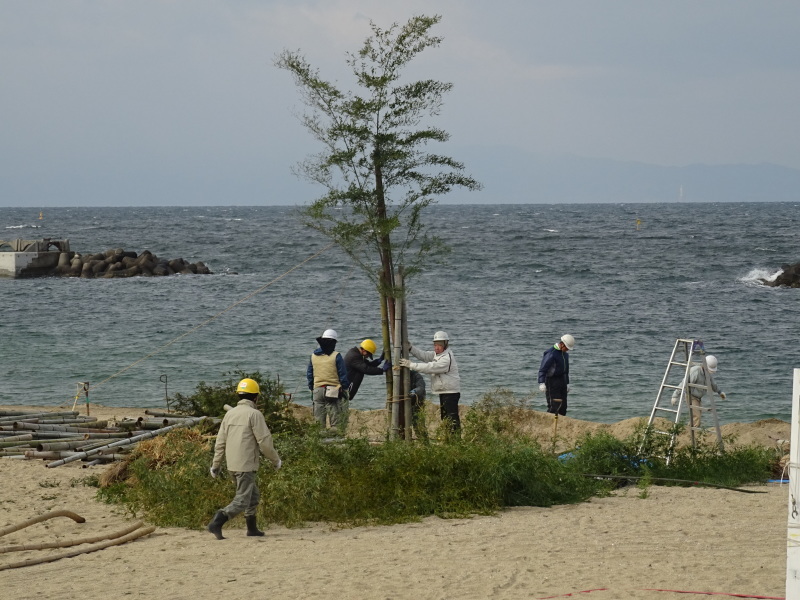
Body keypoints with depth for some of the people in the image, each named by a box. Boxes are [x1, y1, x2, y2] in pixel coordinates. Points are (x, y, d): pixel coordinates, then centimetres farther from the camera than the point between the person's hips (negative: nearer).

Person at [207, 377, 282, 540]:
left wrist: (215, 465, 16)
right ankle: (217, 523, -23)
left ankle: (252, 528, 28)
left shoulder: (230, 413, 9)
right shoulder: (254, 414, -11)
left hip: (232, 465, 7)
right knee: (242, 501, -7)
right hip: (246, 465, -7)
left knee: (253, 495, 22)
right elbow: (264, 441, -12)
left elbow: (220, 442, 10)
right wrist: (275, 460, 2)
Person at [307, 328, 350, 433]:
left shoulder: (313, 356, 7)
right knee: (336, 421, -1)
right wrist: (345, 388, 7)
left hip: (317, 390, 4)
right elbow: (343, 375, -5)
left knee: (319, 421, 9)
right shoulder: (336, 356, -8)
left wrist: (312, 389, 20)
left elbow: (309, 374, 12)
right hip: (334, 390, -4)